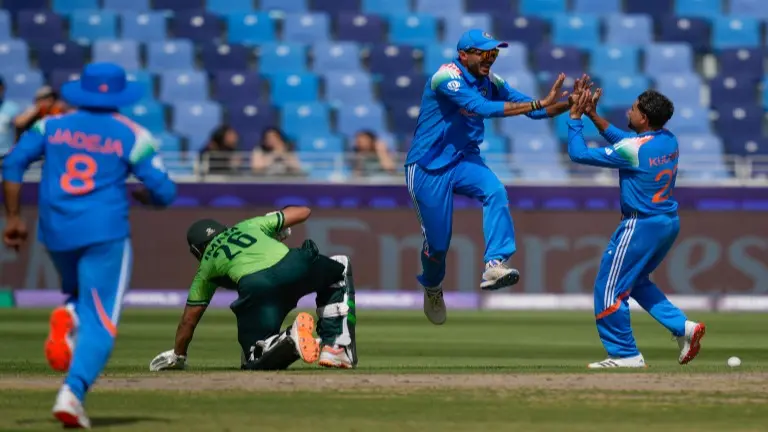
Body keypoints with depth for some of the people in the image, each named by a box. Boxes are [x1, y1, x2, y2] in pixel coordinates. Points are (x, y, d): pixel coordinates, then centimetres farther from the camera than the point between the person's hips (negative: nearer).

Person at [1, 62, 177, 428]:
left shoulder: (51, 126, 9)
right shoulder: (132, 136, 2)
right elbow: (163, 193, -2)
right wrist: (139, 195, 20)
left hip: (55, 232, 4)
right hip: (105, 232, -3)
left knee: (78, 292, 29)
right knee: (100, 320, -2)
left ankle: (66, 318, -7)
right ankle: (73, 392, -23)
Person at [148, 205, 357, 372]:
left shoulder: (206, 266, 32)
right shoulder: (249, 225, 37)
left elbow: (189, 319, 34)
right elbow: (303, 211, 40)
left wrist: (177, 356, 49)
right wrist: (277, 225, 61)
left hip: (255, 288, -2)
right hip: (295, 266, 2)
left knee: (254, 360, 8)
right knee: (340, 268, 33)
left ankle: (291, 338, -27)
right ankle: (336, 346, 16)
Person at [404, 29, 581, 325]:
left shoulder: (491, 83, 1)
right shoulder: (447, 77, -21)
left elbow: (536, 109, -3)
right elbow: (484, 108, -33)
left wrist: (570, 104, -21)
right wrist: (538, 104, -36)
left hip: (463, 161, 5)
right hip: (427, 168, -5)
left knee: (495, 191, -27)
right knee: (437, 242, 2)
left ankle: (494, 267, -36)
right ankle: (432, 287, 35)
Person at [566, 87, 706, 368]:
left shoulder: (633, 149, -20)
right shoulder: (669, 140, 4)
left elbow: (579, 154, -14)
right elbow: (621, 138, 20)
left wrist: (575, 118, -3)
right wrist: (593, 116, 17)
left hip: (642, 226, -9)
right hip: (670, 223, 9)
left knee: (609, 289, 2)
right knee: (636, 281, 25)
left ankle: (625, 354, 3)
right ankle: (683, 327, 13)